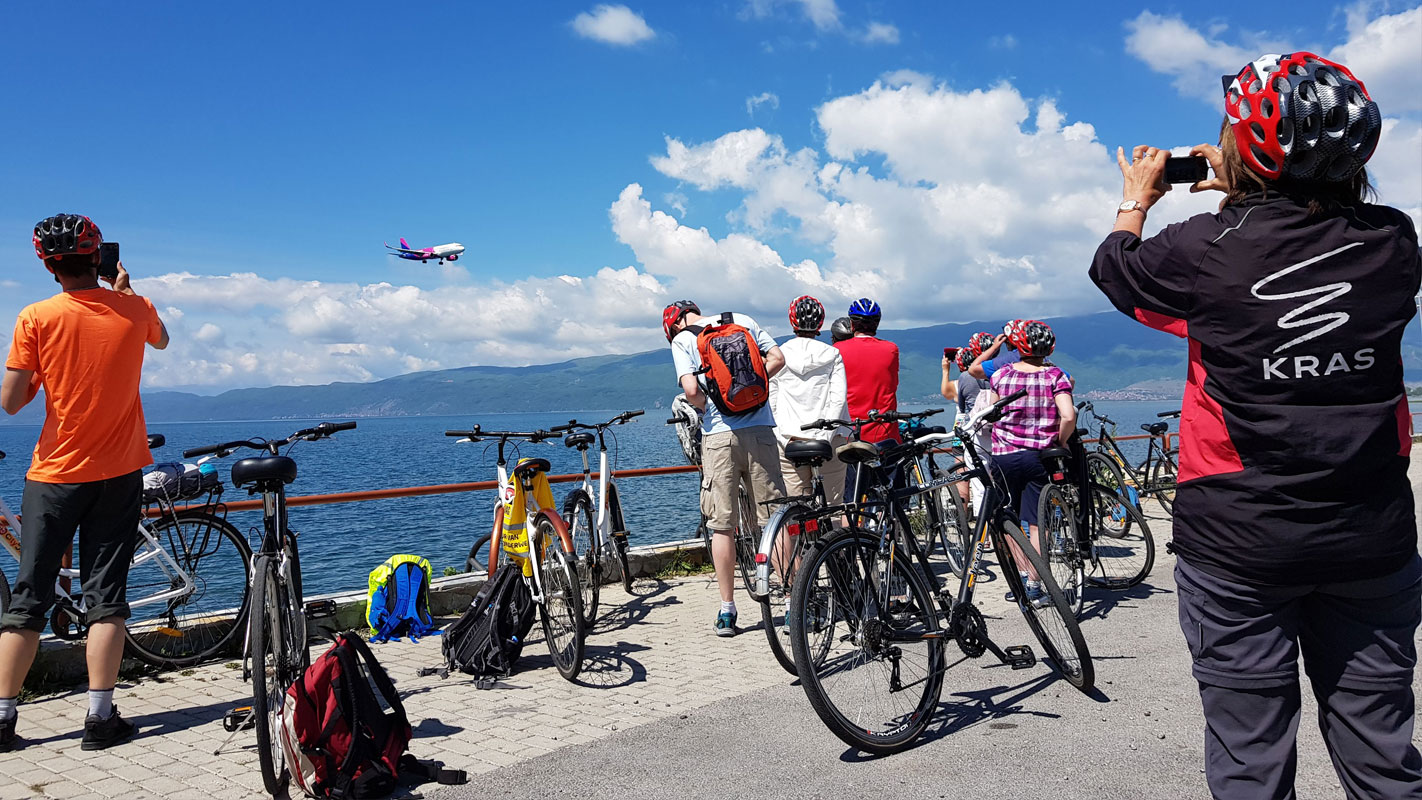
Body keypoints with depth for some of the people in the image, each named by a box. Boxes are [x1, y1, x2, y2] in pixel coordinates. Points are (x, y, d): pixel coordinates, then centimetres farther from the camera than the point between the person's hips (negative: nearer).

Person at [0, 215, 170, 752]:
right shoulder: (134, 310, -3)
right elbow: (161, 340, 21)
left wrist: (44, 375, 10)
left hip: (55, 475, -1)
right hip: (119, 472, 1)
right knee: (105, 596, 4)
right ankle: (100, 717, 4)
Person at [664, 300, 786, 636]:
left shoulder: (682, 339, 3)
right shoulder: (742, 320, 13)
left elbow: (691, 389, -11)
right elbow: (778, 359, 7)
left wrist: (708, 407, 7)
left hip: (719, 435, -3)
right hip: (760, 429, 3)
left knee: (722, 524, 4)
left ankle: (727, 611, 7)